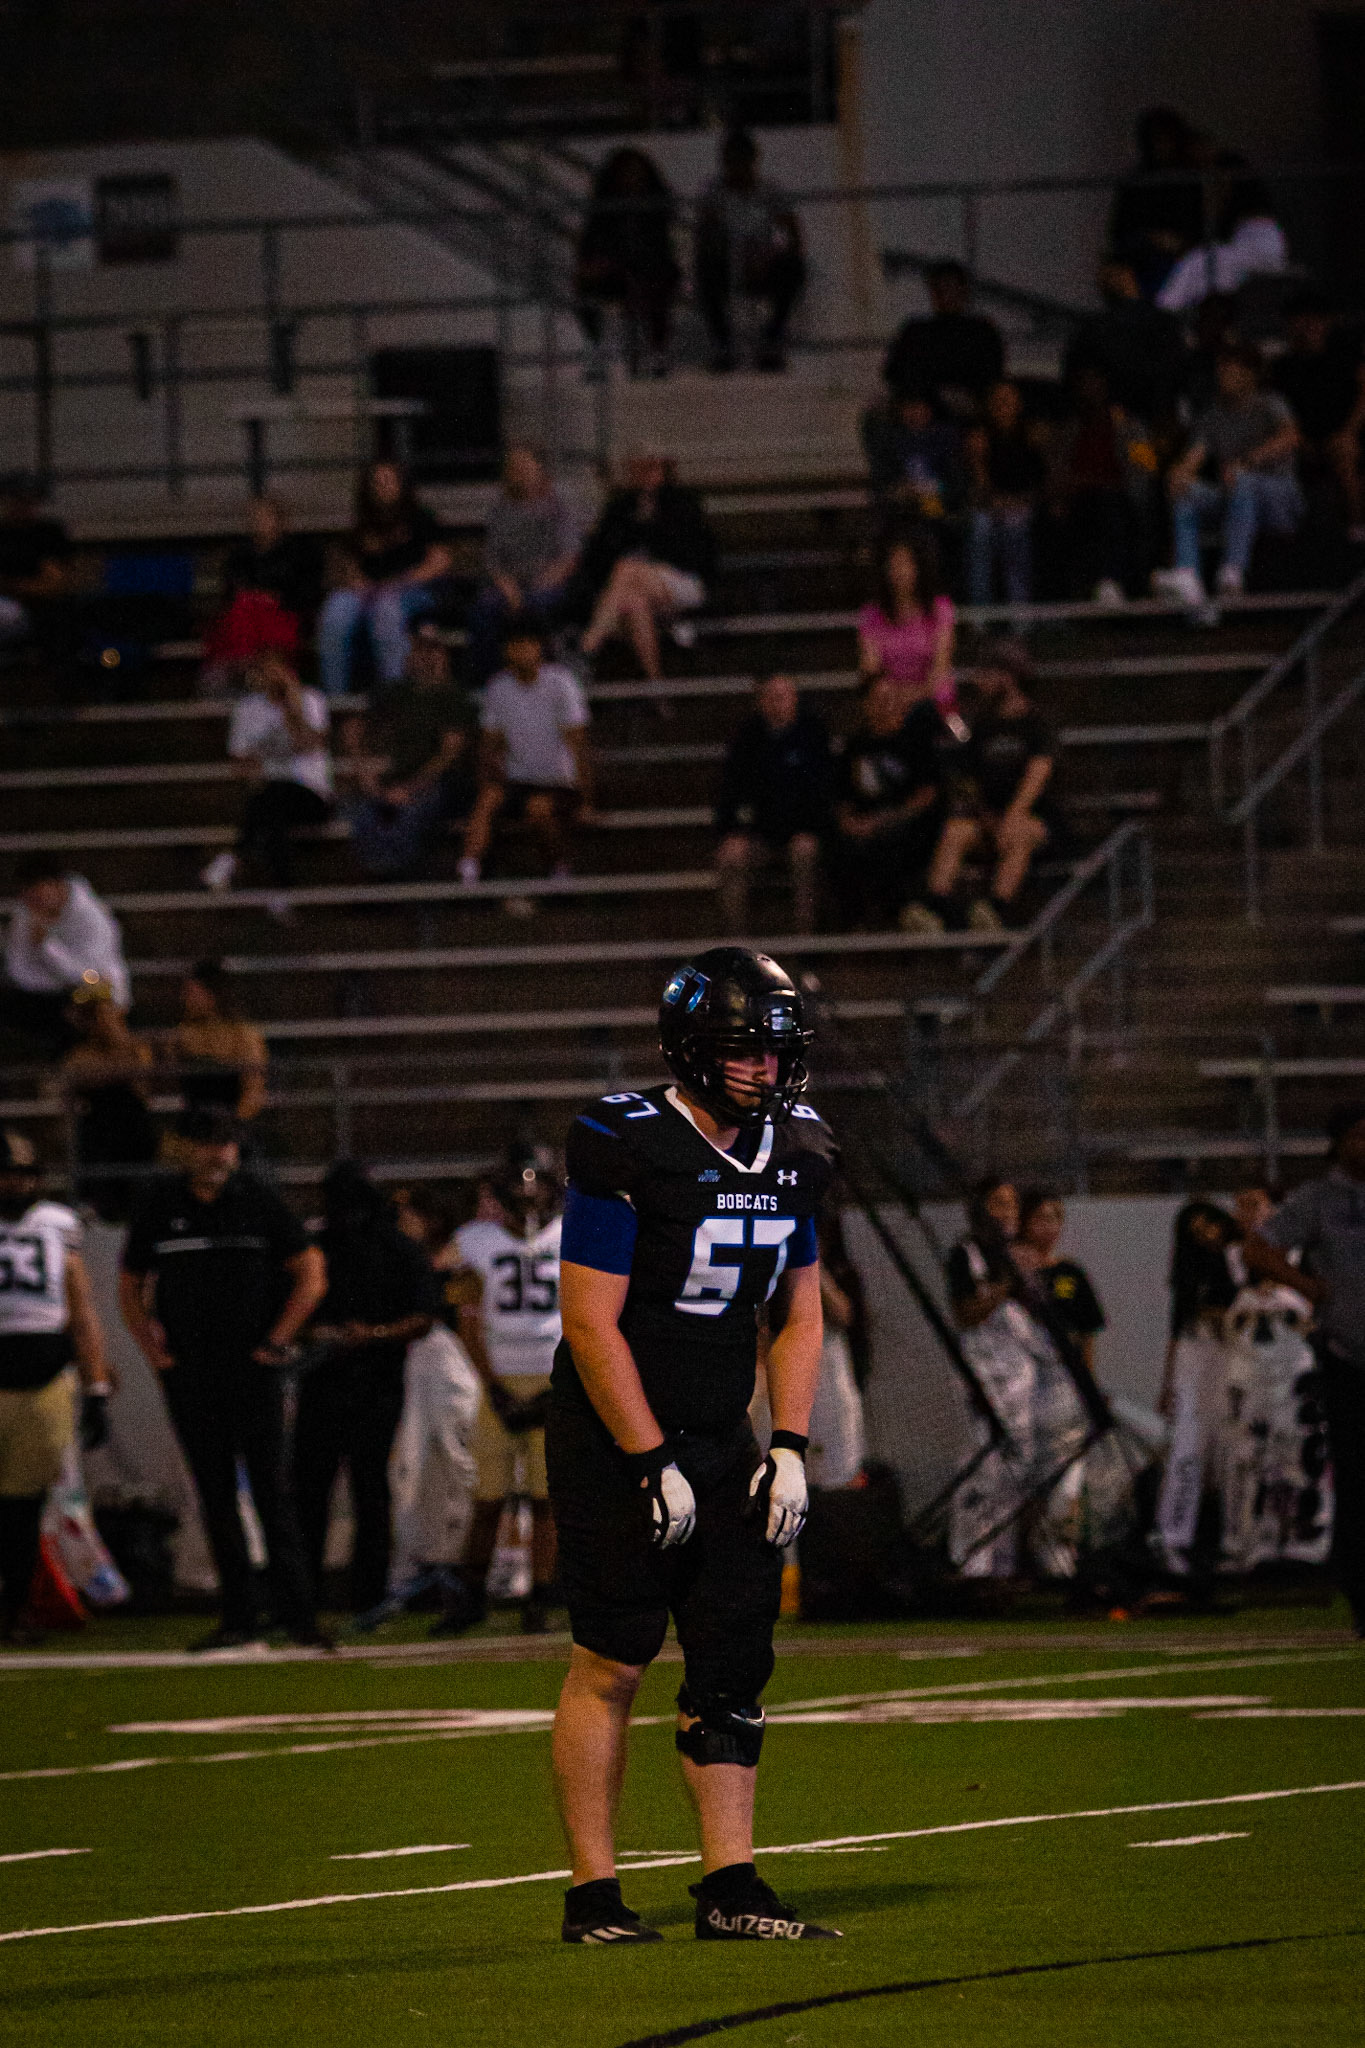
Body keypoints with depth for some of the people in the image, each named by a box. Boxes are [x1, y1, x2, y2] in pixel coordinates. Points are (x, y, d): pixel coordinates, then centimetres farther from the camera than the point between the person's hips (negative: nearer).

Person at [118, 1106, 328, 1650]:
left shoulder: (258, 1201, 0)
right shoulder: (160, 1205, 6)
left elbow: (310, 1274, 5)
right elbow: (131, 1285, 16)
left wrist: (278, 1341, -4)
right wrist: (150, 1346, 3)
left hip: (253, 1371, -2)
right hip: (189, 1375, 2)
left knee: (272, 1491, -7)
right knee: (216, 1497, 4)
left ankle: (295, 1609, -7)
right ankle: (237, 1616, 8)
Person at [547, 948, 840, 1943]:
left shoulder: (792, 1154, 5)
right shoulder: (628, 1150, -17)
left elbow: (799, 1314, 13)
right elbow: (593, 1325, -16)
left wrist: (790, 1449, 2)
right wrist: (653, 1466, -17)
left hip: (721, 1440, 6)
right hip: (616, 1442, -6)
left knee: (735, 1657, 2)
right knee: (612, 1663, -4)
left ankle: (730, 1886, 5)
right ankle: (594, 1891, 3)